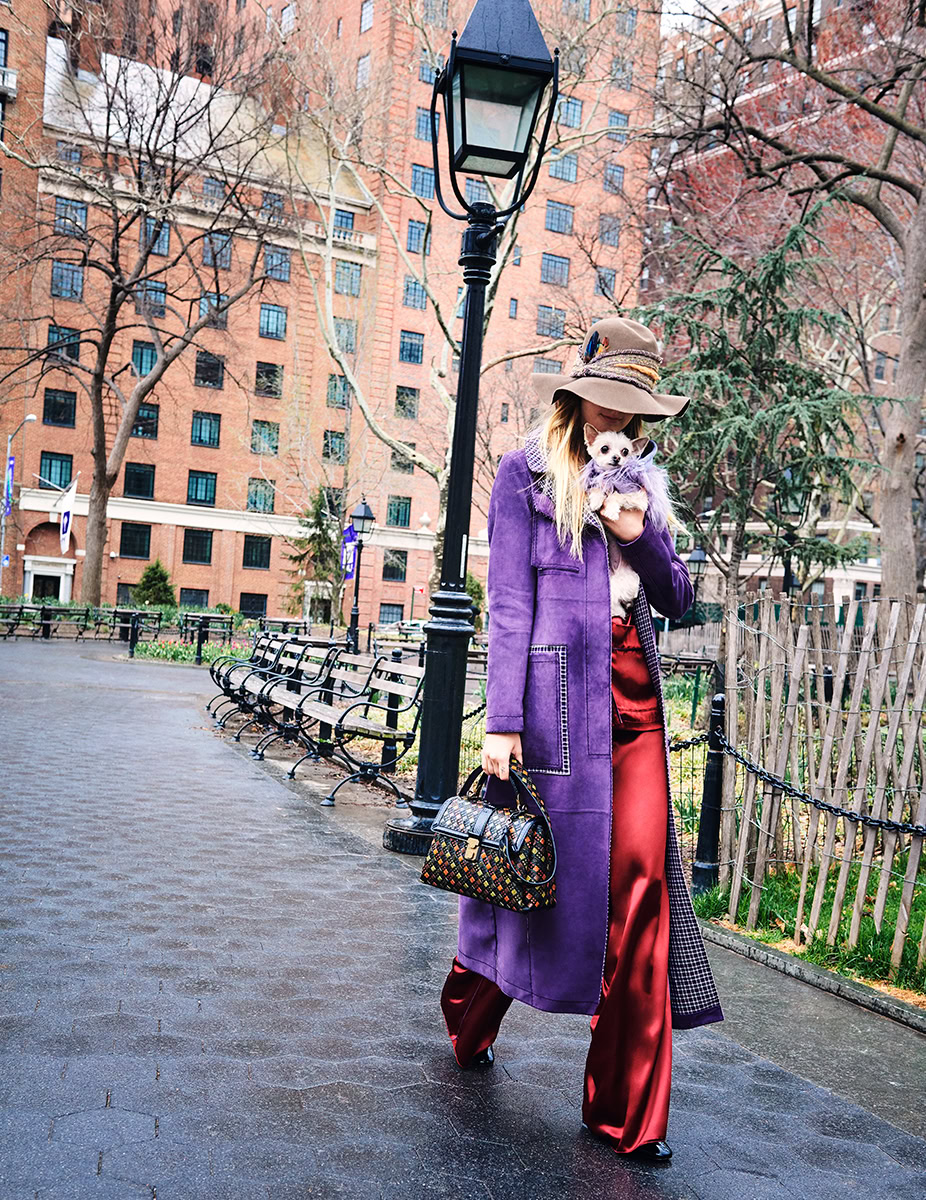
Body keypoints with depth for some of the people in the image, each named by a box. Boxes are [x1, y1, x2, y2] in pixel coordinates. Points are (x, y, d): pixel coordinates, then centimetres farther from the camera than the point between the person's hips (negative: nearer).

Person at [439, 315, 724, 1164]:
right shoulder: (528, 472, 2)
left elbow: (678, 600, 14)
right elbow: (509, 601, -5)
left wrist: (639, 535, -5)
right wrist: (502, 721, -11)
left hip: (636, 706, 5)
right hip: (559, 699, -5)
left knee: (640, 888, -1)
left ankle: (629, 1112, 10)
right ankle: (468, 1023, 35)